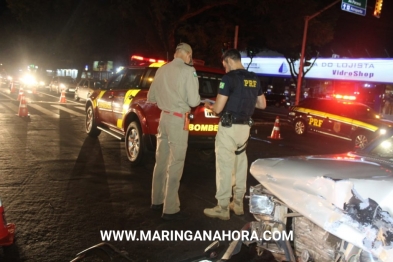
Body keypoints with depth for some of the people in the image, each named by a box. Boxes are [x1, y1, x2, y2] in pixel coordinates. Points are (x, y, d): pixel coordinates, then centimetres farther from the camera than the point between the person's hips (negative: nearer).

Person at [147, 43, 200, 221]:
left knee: (161, 161, 16)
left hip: (164, 117, 7)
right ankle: (170, 209, 5)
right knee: (175, 165, -1)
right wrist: (198, 99, 8)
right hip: (178, 120, -7)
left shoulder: (162, 70, 10)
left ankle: (157, 201, 28)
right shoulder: (188, 71, -10)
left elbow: (151, 97, 16)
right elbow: (193, 101, -13)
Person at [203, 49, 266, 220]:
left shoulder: (229, 78, -12)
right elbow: (262, 104, 18)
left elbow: (218, 108, -15)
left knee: (225, 166, -1)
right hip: (245, 127, 8)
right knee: (240, 164, 15)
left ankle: (223, 208, 5)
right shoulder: (254, 79, 10)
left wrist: (209, 106, 7)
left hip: (229, 127, -7)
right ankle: (238, 203, 26)